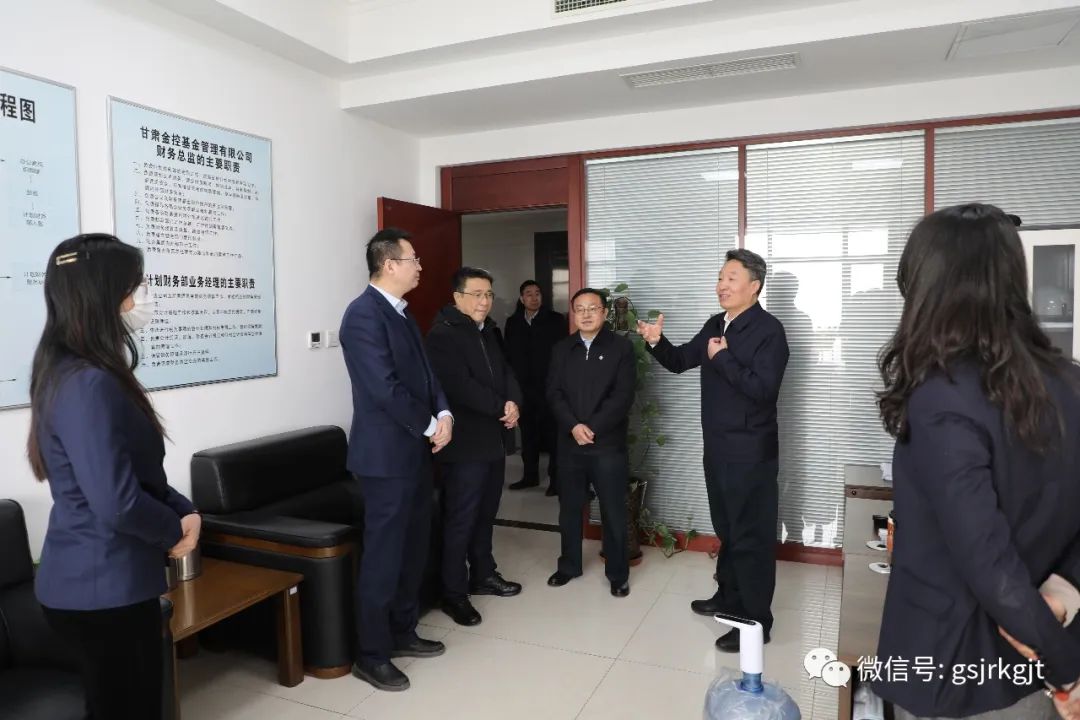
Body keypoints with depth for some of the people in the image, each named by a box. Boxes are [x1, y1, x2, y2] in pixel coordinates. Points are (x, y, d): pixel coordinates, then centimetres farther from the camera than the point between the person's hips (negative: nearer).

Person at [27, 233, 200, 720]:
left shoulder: (83, 373, 8)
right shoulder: (88, 385, -24)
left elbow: (134, 473, 15)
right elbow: (116, 503, -29)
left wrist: (183, 511, 0)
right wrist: (175, 530, -11)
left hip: (99, 583, 9)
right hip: (102, 590, -9)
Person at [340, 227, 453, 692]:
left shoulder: (402, 313, 14)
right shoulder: (364, 314, -17)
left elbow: (425, 373, 13)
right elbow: (386, 388, -22)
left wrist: (444, 414, -4)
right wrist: (430, 426, -12)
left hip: (416, 451, 9)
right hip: (386, 454, -9)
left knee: (413, 550, 16)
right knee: (383, 556, 0)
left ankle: (402, 633, 32)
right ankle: (371, 655, 15)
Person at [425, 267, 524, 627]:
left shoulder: (490, 332, 15)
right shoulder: (442, 335, -12)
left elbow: (506, 371, 11)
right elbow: (460, 387, -22)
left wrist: (513, 402, -10)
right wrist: (501, 407, -15)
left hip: (494, 439, 8)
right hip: (465, 442, -8)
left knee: (486, 514, 18)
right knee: (460, 519, -1)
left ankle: (483, 575, 32)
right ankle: (453, 593, 10)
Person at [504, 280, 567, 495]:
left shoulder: (555, 320, -2)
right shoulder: (512, 322, 9)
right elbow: (509, 354, 9)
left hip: (549, 387, -3)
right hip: (523, 388, 4)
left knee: (552, 433, 1)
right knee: (528, 433, 12)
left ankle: (555, 479, 9)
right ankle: (530, 475, 24)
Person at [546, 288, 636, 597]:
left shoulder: (621, 347, -2)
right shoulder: (561, 349, 9)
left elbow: (623, 396, -10)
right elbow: (553, 393, 1)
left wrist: (592, 427, -16)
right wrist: (574, 426, -14)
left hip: (608, 443, -3)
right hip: (569, 442, 3)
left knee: (613, 511, 5)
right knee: (569, 508, 13)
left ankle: (618, 574, 20)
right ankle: (569, 566, 31)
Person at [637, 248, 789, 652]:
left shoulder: (769, 330, -15)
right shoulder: (715, 326, 9)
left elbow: (762, 388, -25)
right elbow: (680, 362, 12)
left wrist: (721, 358, -20)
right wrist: (657, 343, -7)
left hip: (750, 452, -8)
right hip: (717, 447, 8)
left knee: (752, 535, 2)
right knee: (727, 528, 20)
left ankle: (756, 622, 15)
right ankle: (729, 597, 37)